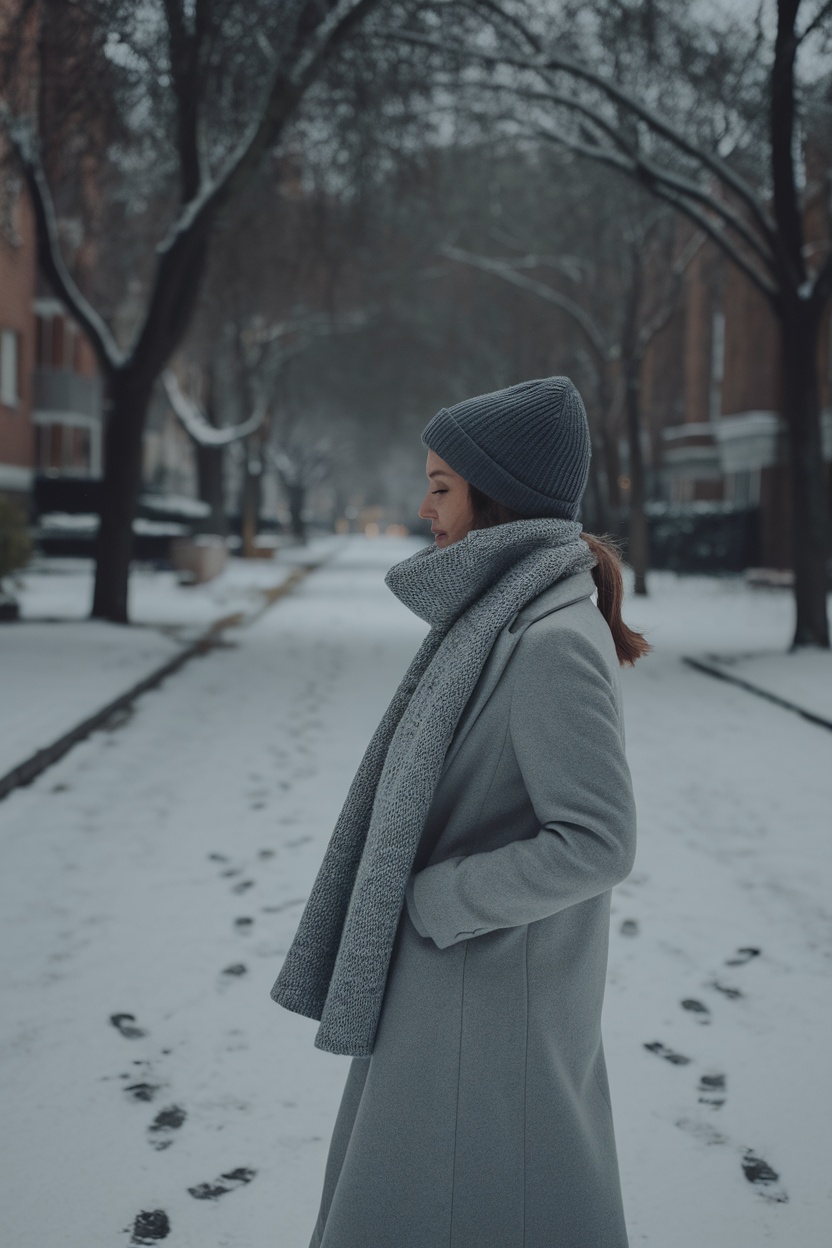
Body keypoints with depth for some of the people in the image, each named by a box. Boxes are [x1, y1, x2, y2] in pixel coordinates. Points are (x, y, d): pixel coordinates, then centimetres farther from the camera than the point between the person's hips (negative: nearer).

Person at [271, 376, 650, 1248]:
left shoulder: (554, 640, -23)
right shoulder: (502, 611, 7)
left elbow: (596, 843, -25)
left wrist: (431, 901, -19)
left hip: (493, 997, -9)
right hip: (450, 974, 9)